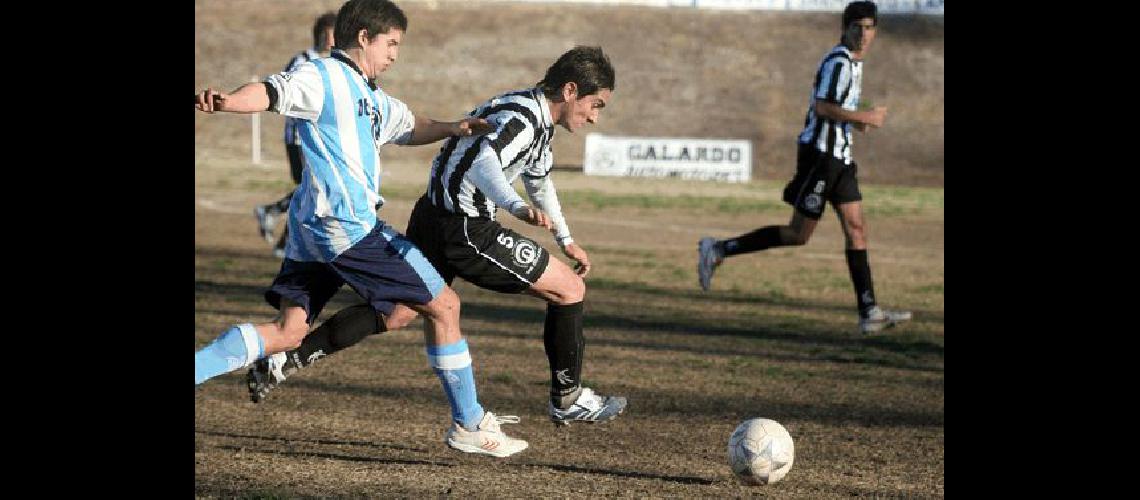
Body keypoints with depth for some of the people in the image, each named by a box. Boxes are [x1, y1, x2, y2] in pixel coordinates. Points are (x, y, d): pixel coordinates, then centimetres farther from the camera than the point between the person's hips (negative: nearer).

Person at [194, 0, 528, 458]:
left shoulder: (372, 98, 23)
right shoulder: (324, 77, -7)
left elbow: (409, 127, 36)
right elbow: (271, 93, -22)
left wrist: (451, 128, 16)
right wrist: (226, 101, -43)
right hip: (347, 226, -10)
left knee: (287, 332, 4)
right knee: (443, 305, 0)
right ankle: (469, 425, 8)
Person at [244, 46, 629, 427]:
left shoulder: (538, 122, 16)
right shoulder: (521, 117, -18)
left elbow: (539, 180, 34)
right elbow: (482, 163, -37)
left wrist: (566, 240, 41)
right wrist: (516, 207, -54)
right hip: (465, 230, -10)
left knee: (396, 310, 16)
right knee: (570, 290, -2)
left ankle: (284, 360, 14)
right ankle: (567, 399, 10)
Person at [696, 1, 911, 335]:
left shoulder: (852, 62, 18)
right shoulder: (838, 62, -13)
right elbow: (822, 107, -24)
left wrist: (855, 122, 13)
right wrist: (864, 117, -17)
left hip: (839, 157, 10)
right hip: (820, 154, -10)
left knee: (856, 230, 2)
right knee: (798, 234, -7)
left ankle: (869, 313, 0)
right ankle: (717, 250, 0)